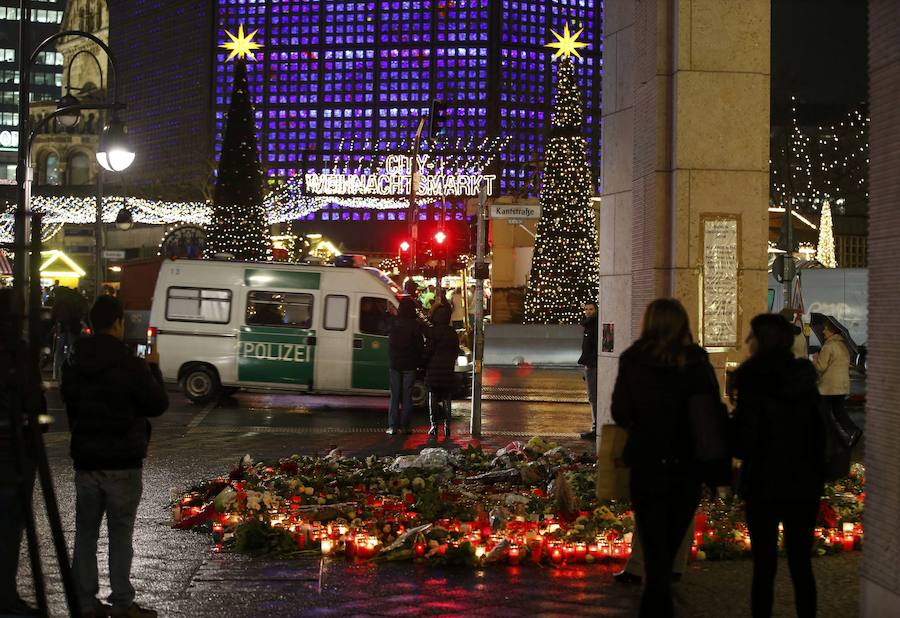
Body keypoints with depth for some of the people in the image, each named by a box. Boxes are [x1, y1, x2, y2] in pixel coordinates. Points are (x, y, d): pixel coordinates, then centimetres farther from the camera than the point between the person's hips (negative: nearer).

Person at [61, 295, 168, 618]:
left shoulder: (74, 364, 6)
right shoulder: (129, 364, -14)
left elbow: (70, 404, 14)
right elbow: (158, 404, -7)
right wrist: (153, 369, 5)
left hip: (85, 458, 5)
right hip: (122, 461, -5)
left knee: (86, 532, 10)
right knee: (120, 534, 1)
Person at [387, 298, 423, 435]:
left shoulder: (394, 323, -2)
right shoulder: (415, 325, -11)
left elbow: (390, 342, 9)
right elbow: (420, 346, -7)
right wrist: (419, 361, 4)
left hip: (395, 363, 2)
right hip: (409, 365, -2)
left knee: (394, 395, 7)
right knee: (407, 395, 5)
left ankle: (392, 425, 1)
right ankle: (404, 425, 4)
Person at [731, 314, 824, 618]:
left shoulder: (753, 382, -15)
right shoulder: (805, 380, 2)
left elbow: (743, 443, -16)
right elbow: (819, 434, 8)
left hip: (764, 486, -5)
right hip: (804, 484, 5)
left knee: (764, 565, 3)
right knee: (801, 563, 11)